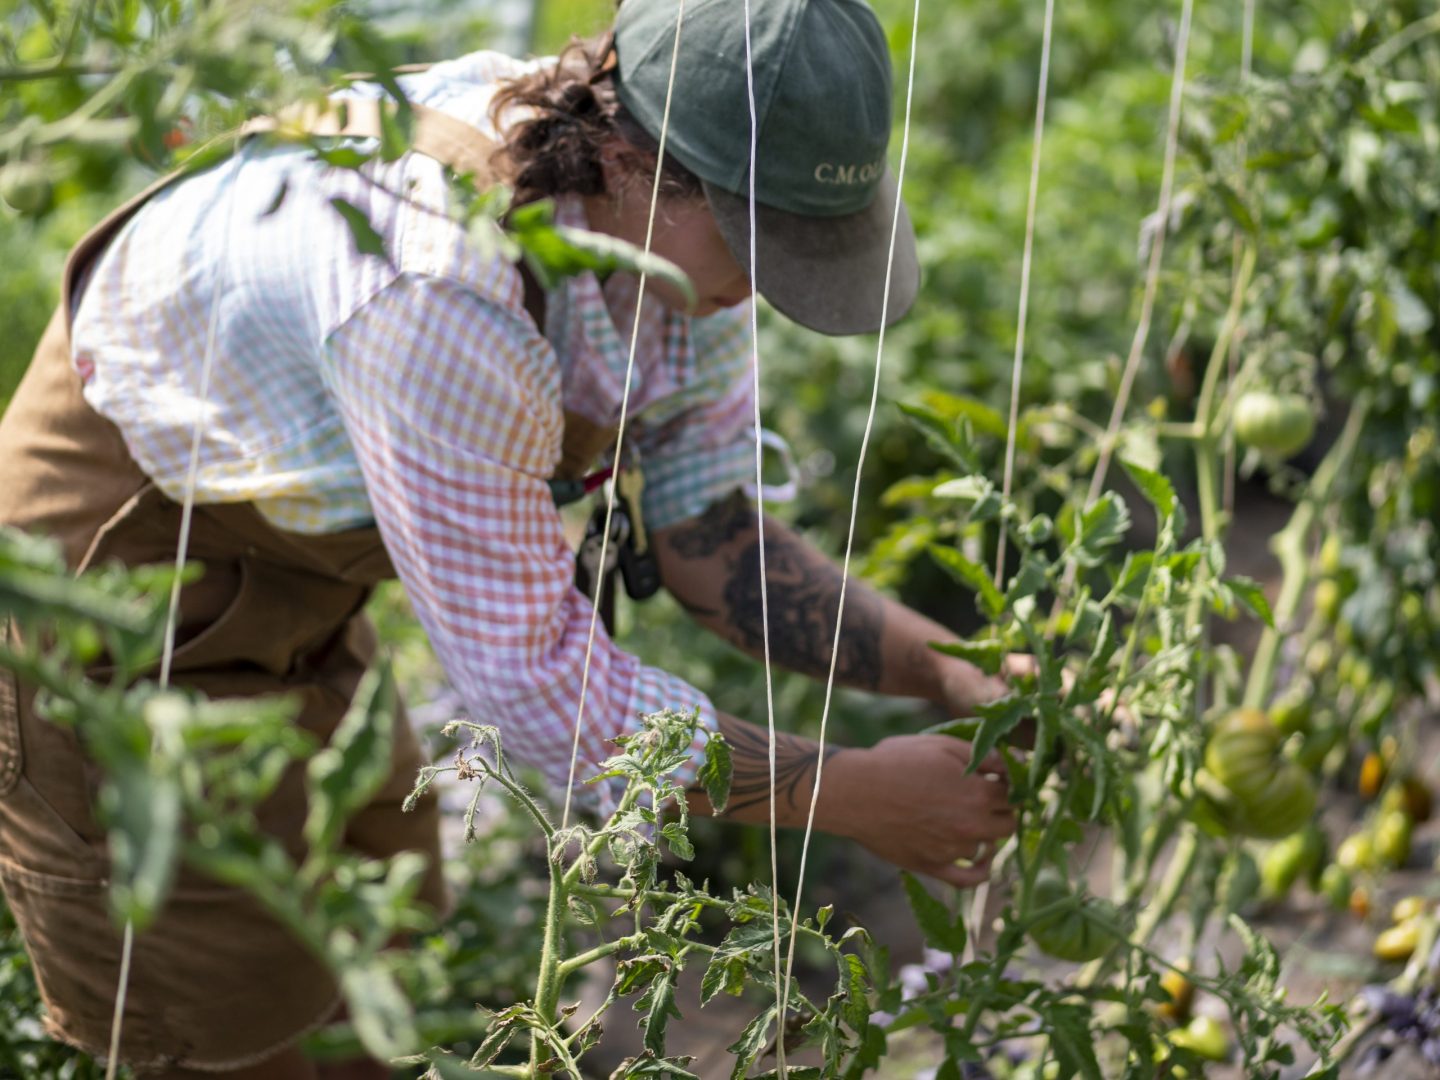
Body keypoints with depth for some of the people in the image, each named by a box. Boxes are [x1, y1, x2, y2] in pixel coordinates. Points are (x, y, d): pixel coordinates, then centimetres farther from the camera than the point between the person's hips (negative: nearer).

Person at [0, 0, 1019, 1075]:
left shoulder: (679, 220, -15)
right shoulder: (438, 297, -40)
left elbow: (711, 537, -5)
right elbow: (528, 674, -33)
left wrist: (951, 672, -18)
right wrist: (853, 795, -27)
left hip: (283, 569, 8)